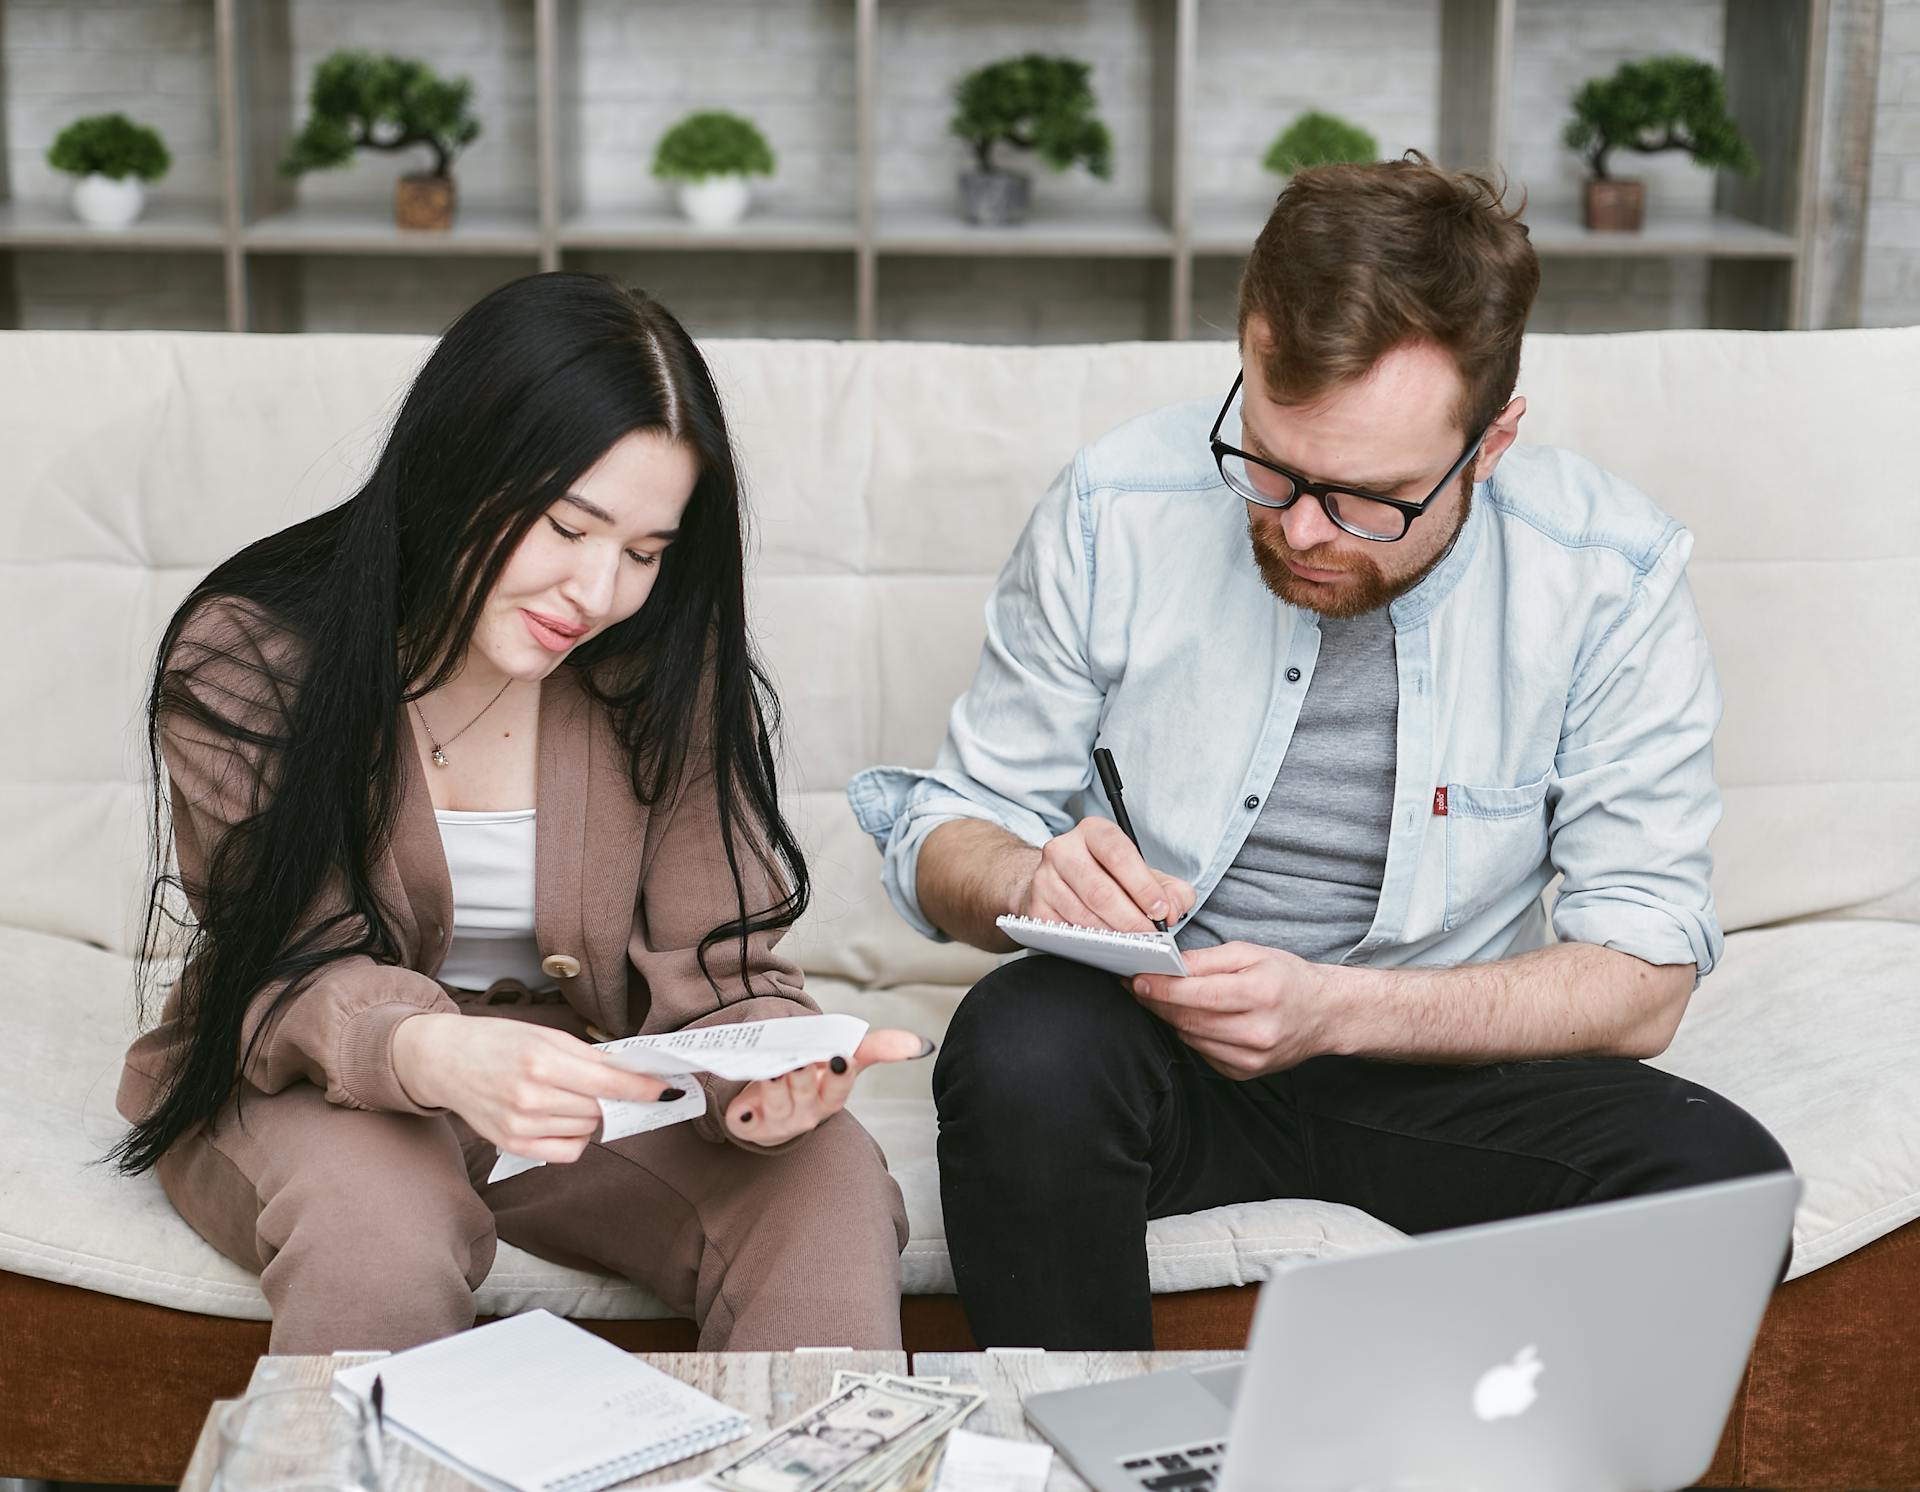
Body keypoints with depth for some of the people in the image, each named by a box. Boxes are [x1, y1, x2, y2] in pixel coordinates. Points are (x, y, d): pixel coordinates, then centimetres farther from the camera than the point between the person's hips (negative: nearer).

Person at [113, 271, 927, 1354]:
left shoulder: (667, 667, -6)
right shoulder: (246, 659, -12)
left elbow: (714, 965, -8)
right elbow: (301, 977, -16)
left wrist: (770, 1071, -33)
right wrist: (433, 1054, -40)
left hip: (590, 1083, 2)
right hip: (313, 1092, -2)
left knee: (829, 1181, -25)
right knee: (377, 1224, -36)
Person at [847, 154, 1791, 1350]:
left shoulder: (1613, 574, -11)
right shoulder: (1117, 511, -10)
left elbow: (1646, 979, -10)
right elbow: (945, 832, 0)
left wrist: (1333, 1011, -26)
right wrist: (1033, 883, -26)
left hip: (1442, 1063, 0)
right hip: (1149, 1044, 0)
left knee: (1720, 1179, -28)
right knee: (1022, 1045, -34)